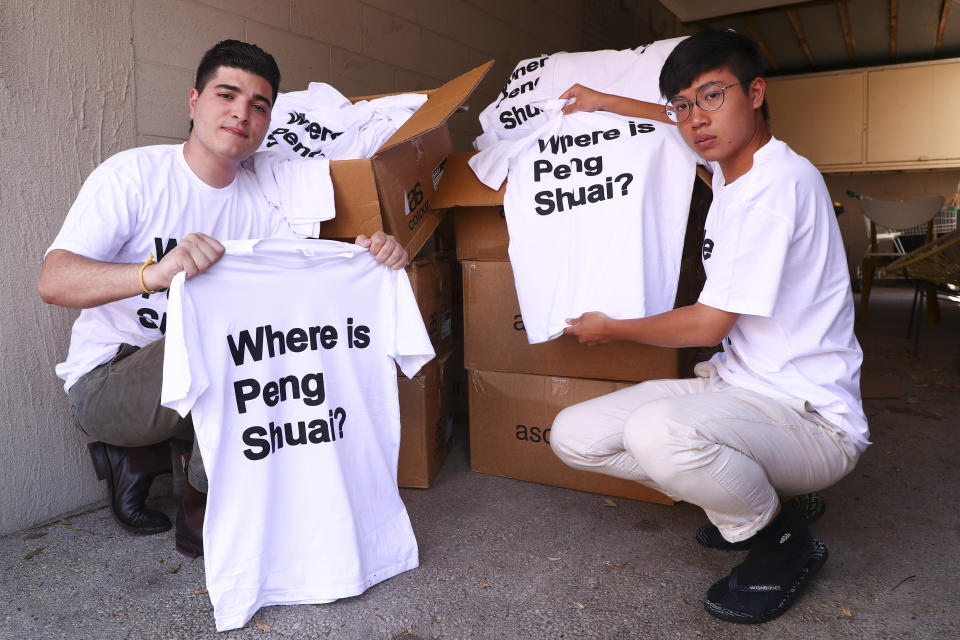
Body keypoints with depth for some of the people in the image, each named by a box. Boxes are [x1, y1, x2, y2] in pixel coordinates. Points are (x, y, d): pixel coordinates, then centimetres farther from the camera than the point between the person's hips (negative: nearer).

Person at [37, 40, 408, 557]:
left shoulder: (259, 202, 1)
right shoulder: (133, 174, -13)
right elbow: (52, 281, -25)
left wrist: (366, 259, -31)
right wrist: (154, 272, -45)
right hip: (105, 379, -5)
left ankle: (144, 455, 3)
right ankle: (202, 518, -6)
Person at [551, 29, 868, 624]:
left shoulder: (780, 182, -19)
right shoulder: (732, 164, 8)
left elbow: (708, 324, -17)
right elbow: (691, 130, 34)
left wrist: (612, 328, -2)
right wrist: (608, 102, 34)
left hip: (812, 420, -8)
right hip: (737, 385, 9)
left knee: (659, 431, -39)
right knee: (573, 435, -3)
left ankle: (785, 540, -6)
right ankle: (743, 495, 12)